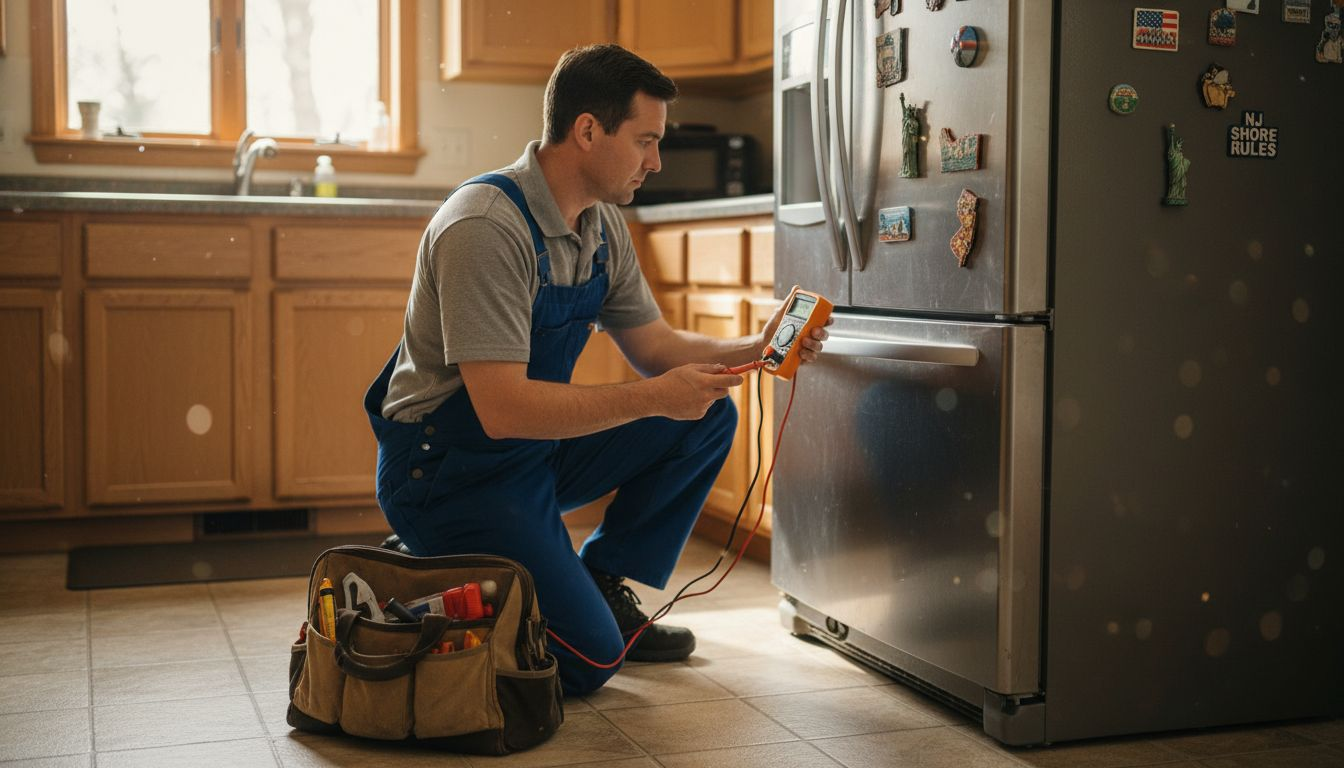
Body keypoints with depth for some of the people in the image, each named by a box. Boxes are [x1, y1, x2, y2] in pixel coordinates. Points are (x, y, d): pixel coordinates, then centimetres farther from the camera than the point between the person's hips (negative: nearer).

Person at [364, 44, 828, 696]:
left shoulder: (603, 226, 2)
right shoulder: (487, 226, -26)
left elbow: (655, 347, 10)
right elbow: (503, 409, -31)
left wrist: (756, 348, -6)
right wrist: (654, 398, -29)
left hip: (540, 448, 9)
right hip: (448, 470, -9)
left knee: (709, 417, -2)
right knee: (586, 658, -16)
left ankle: (602, 586, 9)